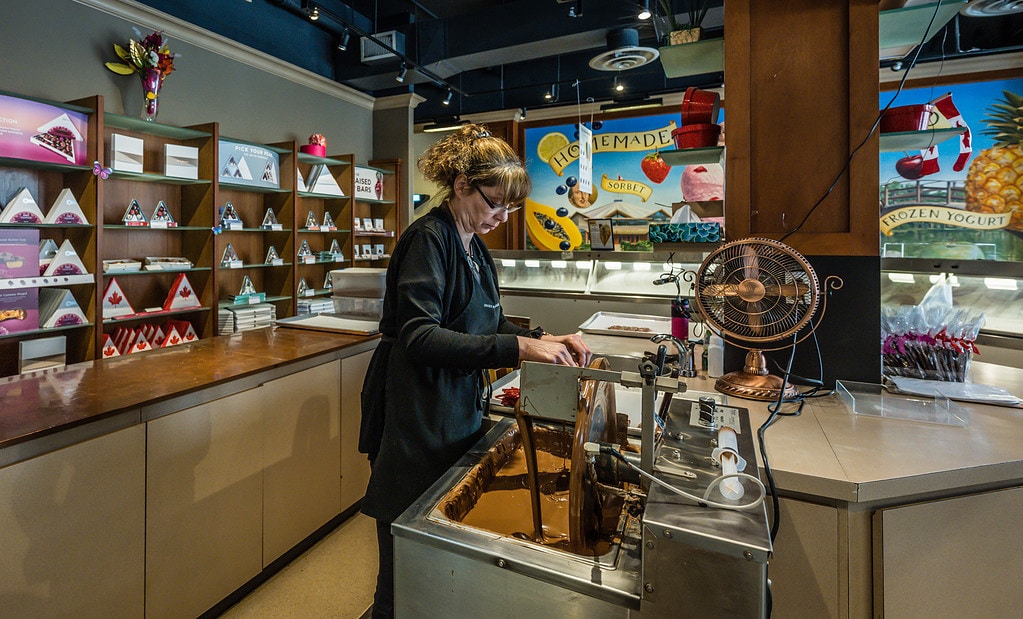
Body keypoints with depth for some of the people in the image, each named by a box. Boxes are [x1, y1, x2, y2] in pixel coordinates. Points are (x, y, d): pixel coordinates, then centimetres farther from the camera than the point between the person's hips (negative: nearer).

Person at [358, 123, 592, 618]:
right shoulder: (428, 239, -16)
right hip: (416, 424, -8)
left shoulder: (473, 247, 10)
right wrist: (517, 348, -31)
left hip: (457, 415, 8)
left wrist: (542, 339, 0)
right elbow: (419, 337, -26)